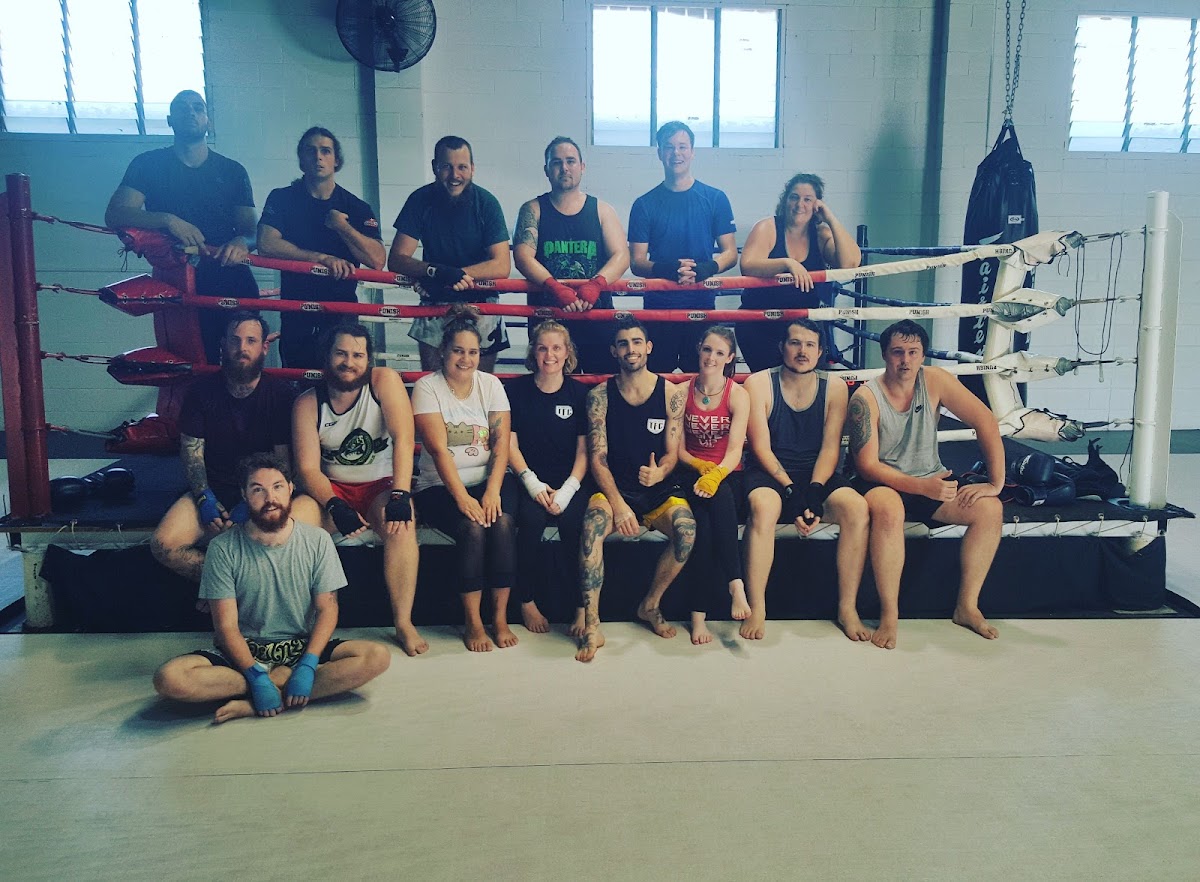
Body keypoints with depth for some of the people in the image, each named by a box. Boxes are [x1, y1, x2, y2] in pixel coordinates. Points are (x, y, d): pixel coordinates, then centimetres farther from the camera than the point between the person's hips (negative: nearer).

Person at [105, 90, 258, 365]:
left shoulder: (232, 171, 15)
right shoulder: (149, 164, 10)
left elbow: (250, 230, 9)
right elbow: (114, 214, -2)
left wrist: (241, 243, -16)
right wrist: (168, 220, -20)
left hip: (229, 281, 1)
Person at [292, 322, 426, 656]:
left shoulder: (384, 381, -11)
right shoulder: (307, 404, -5)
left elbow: (403, 438, -21)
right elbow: (308, 468, -10)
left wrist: (399, 496, -32)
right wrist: (335, 506, -29)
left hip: (381, 487, -2)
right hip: (332, 489, 2)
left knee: (401, 523, -33)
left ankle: (404, 623, -23)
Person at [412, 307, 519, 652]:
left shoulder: (490, 384, 6)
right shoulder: (426, 387, -3)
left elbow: (501, 443, -3)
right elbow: (438, 449, -14)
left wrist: (492, 491, -18)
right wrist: (462, 497, -24)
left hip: (490, 480, 3)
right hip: (442, 486, -2)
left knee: (501, 522, -27)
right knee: (473, 528, -29)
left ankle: (500, 617, -14)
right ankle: (473, 622, -15)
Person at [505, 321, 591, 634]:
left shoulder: (579, 393, 7)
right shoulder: (515, 389, 6)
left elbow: (584, 450, 3)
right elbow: (510, 445, 2)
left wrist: (567, 490, -12)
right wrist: (532, 483, -12)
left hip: (568, 482, 0)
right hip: (530, 482, 0)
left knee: (573, 521, -30)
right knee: (532, 518, -31)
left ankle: (583, 608, -16)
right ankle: (527, 601, -12)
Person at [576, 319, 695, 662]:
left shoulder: (670, 392, 3)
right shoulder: (599, 395, 2)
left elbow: (672, 454, 2)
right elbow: (597, 458, -3)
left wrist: (659, 473, -23)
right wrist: (617, 503, -19)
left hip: (660, 490, 1)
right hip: (613, 489, -1)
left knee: (687, 528, -30)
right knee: (593, 522, -33)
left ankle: (650, 605, -5)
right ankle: (592, 626, -27)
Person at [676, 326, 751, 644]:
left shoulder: (738, 395, 0)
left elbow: (735, 450, -11)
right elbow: (679, 450, 7)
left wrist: (716, 475, -30)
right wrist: (701, 466, -14)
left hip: (728, 476, -1)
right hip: (692, 475, 1)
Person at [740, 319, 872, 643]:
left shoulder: (834, 387, 5)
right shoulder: (759, 383, -2)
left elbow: (830, 446, -1)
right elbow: (761, 448, -7)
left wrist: (814, 492, -17)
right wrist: (791, 492, -19)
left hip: (818, 474, 3)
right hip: (770, 474, -2)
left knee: (857, 508, -27)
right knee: (762, 506, -36)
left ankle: (848, 608, -14)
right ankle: (756, 610, -26)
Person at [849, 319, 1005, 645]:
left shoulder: (935, 380, -7)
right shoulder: (865, 397, -15)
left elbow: (985, 421, -7)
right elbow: (868, 465, -18)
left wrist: (996, 483, -14)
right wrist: (922, 487, -30)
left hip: (932, 480, 4)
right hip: (884, 484, -4)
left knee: (990, 509, -18)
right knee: (889, 511, -38)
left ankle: (967, 606, -5)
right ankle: (889, 615, -24)